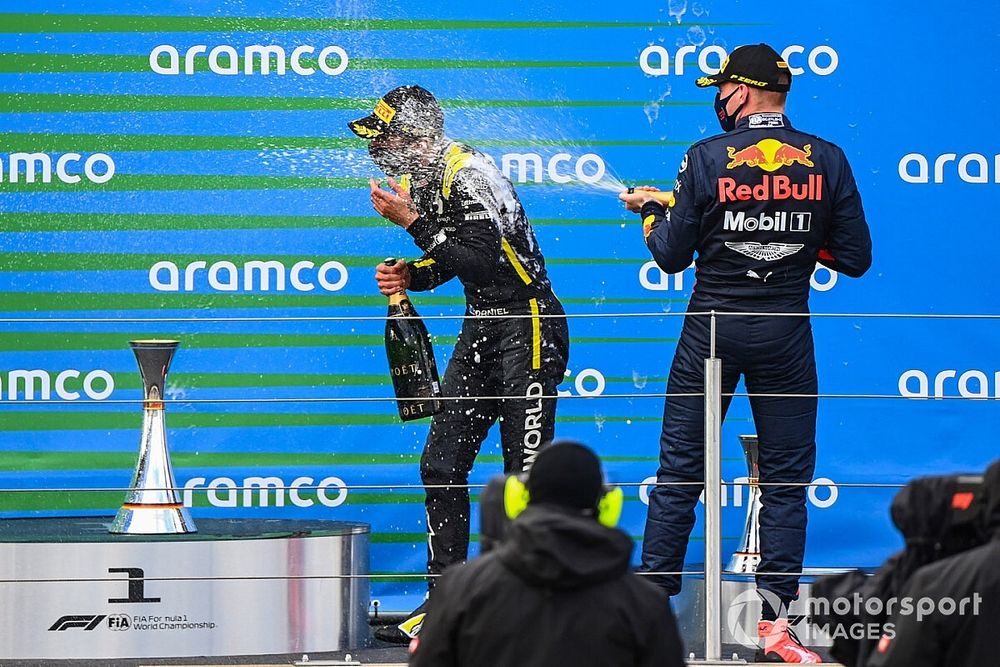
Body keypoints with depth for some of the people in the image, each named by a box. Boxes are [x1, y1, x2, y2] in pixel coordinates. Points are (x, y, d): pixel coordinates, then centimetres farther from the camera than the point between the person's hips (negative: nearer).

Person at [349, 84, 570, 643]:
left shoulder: (470, 173, -19)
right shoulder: (425, 179, 8)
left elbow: (482, 262, -27)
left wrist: (412, 221, -24)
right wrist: (410, 276, -1)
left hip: (527, 329, -9)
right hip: (482, 329, 10)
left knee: (526, 474, -9)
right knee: (441, 465, 7)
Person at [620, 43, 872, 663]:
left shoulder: (707, 158, -8)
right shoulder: (826, 160, -4)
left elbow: (672, 256, -4)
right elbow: (855, 258, -3)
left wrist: (651, 209, 15)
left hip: (712, 332, -1)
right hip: (786, 334, 1)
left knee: (679, 472, 8)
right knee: (786, 480, 7)